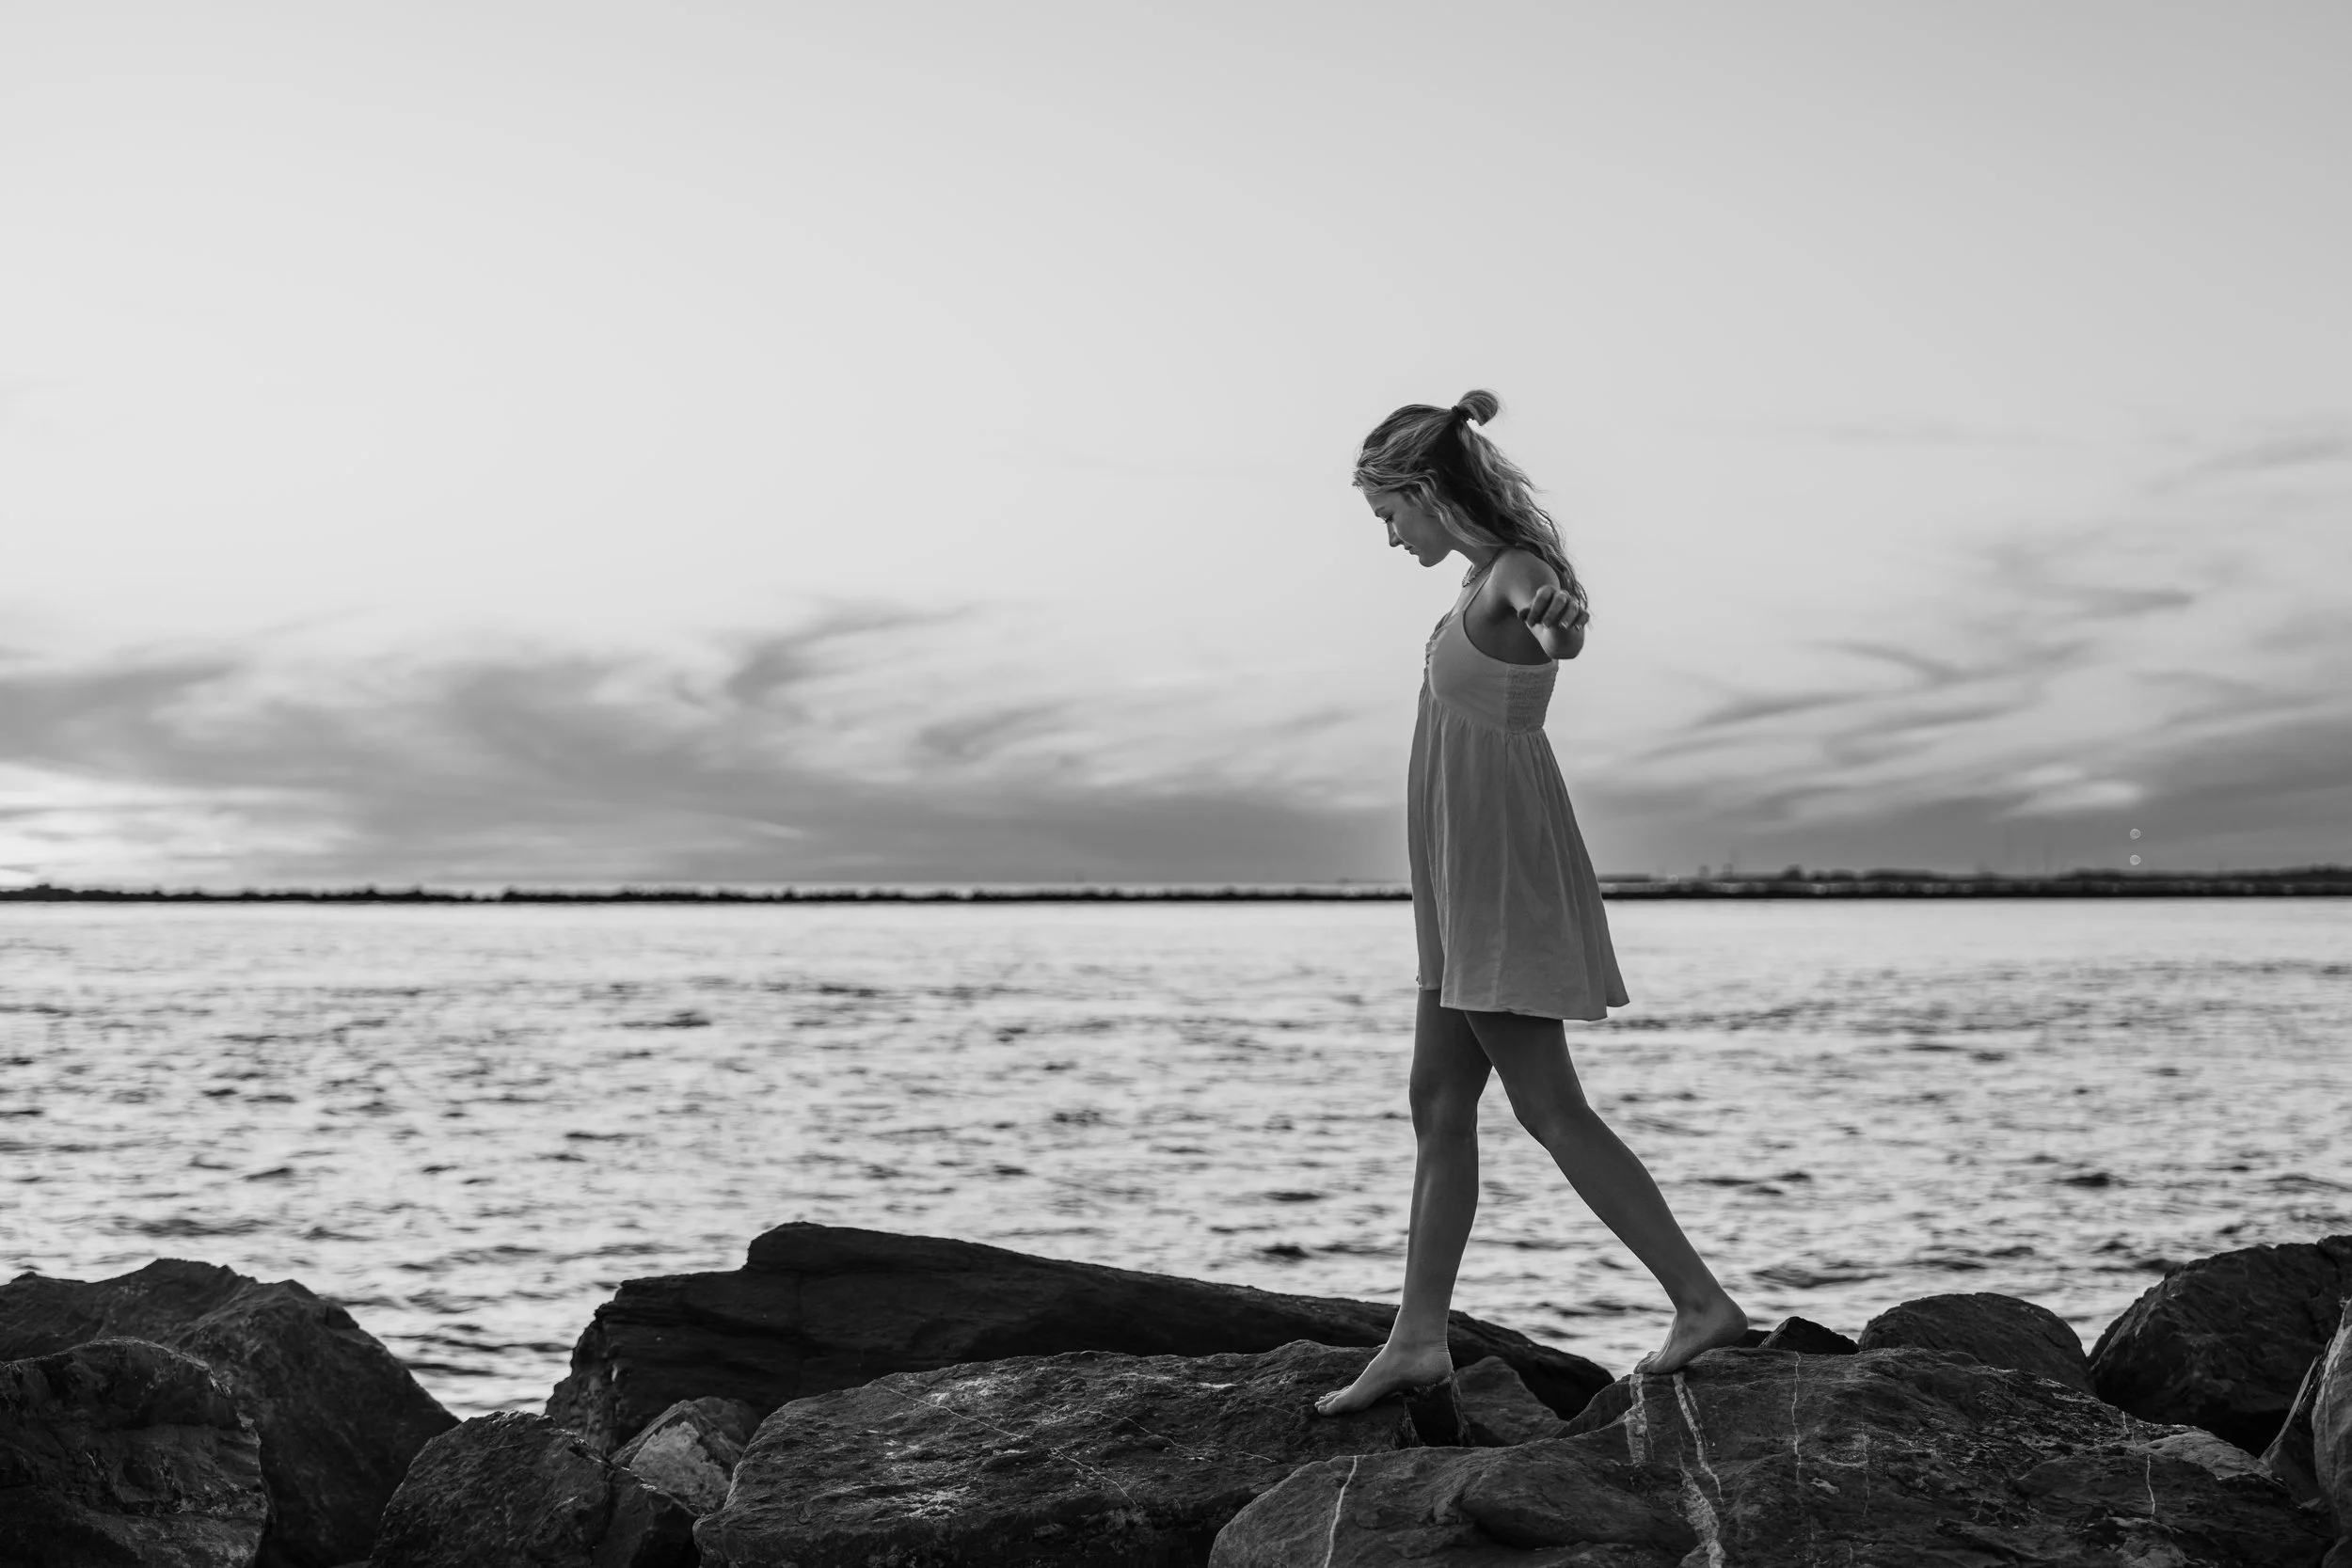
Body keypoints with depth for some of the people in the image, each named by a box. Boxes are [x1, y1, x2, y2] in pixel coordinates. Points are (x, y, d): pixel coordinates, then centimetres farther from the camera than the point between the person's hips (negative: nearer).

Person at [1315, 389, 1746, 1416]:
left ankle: (1701, 1301, -3)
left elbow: (1538, 599, -44)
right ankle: (1418, 1339, 13)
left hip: (1502, 879, -10)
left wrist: (1553, 621, -66)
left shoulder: (1512, 574, -18)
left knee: (1550, 1109, -8)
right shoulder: (1489, 575, 11)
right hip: (1475, 882, 10)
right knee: (1438, 1106, 9)